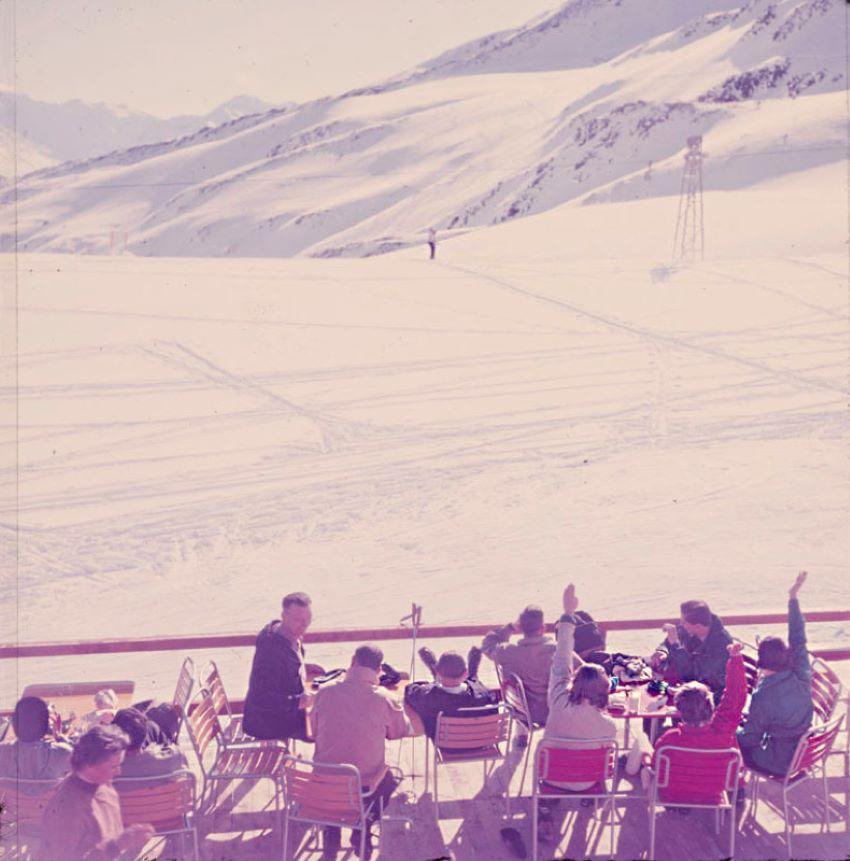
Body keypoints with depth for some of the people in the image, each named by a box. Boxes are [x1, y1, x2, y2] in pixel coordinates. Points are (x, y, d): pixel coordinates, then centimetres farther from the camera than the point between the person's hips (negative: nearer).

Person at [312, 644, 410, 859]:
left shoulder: (325, 692, -9)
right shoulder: (384, 698, -14)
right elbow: (403, 730, 4)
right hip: (365, 785, -1)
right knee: (389, 781, 33)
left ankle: (331, 833, 33)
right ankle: (362, 832, 22)